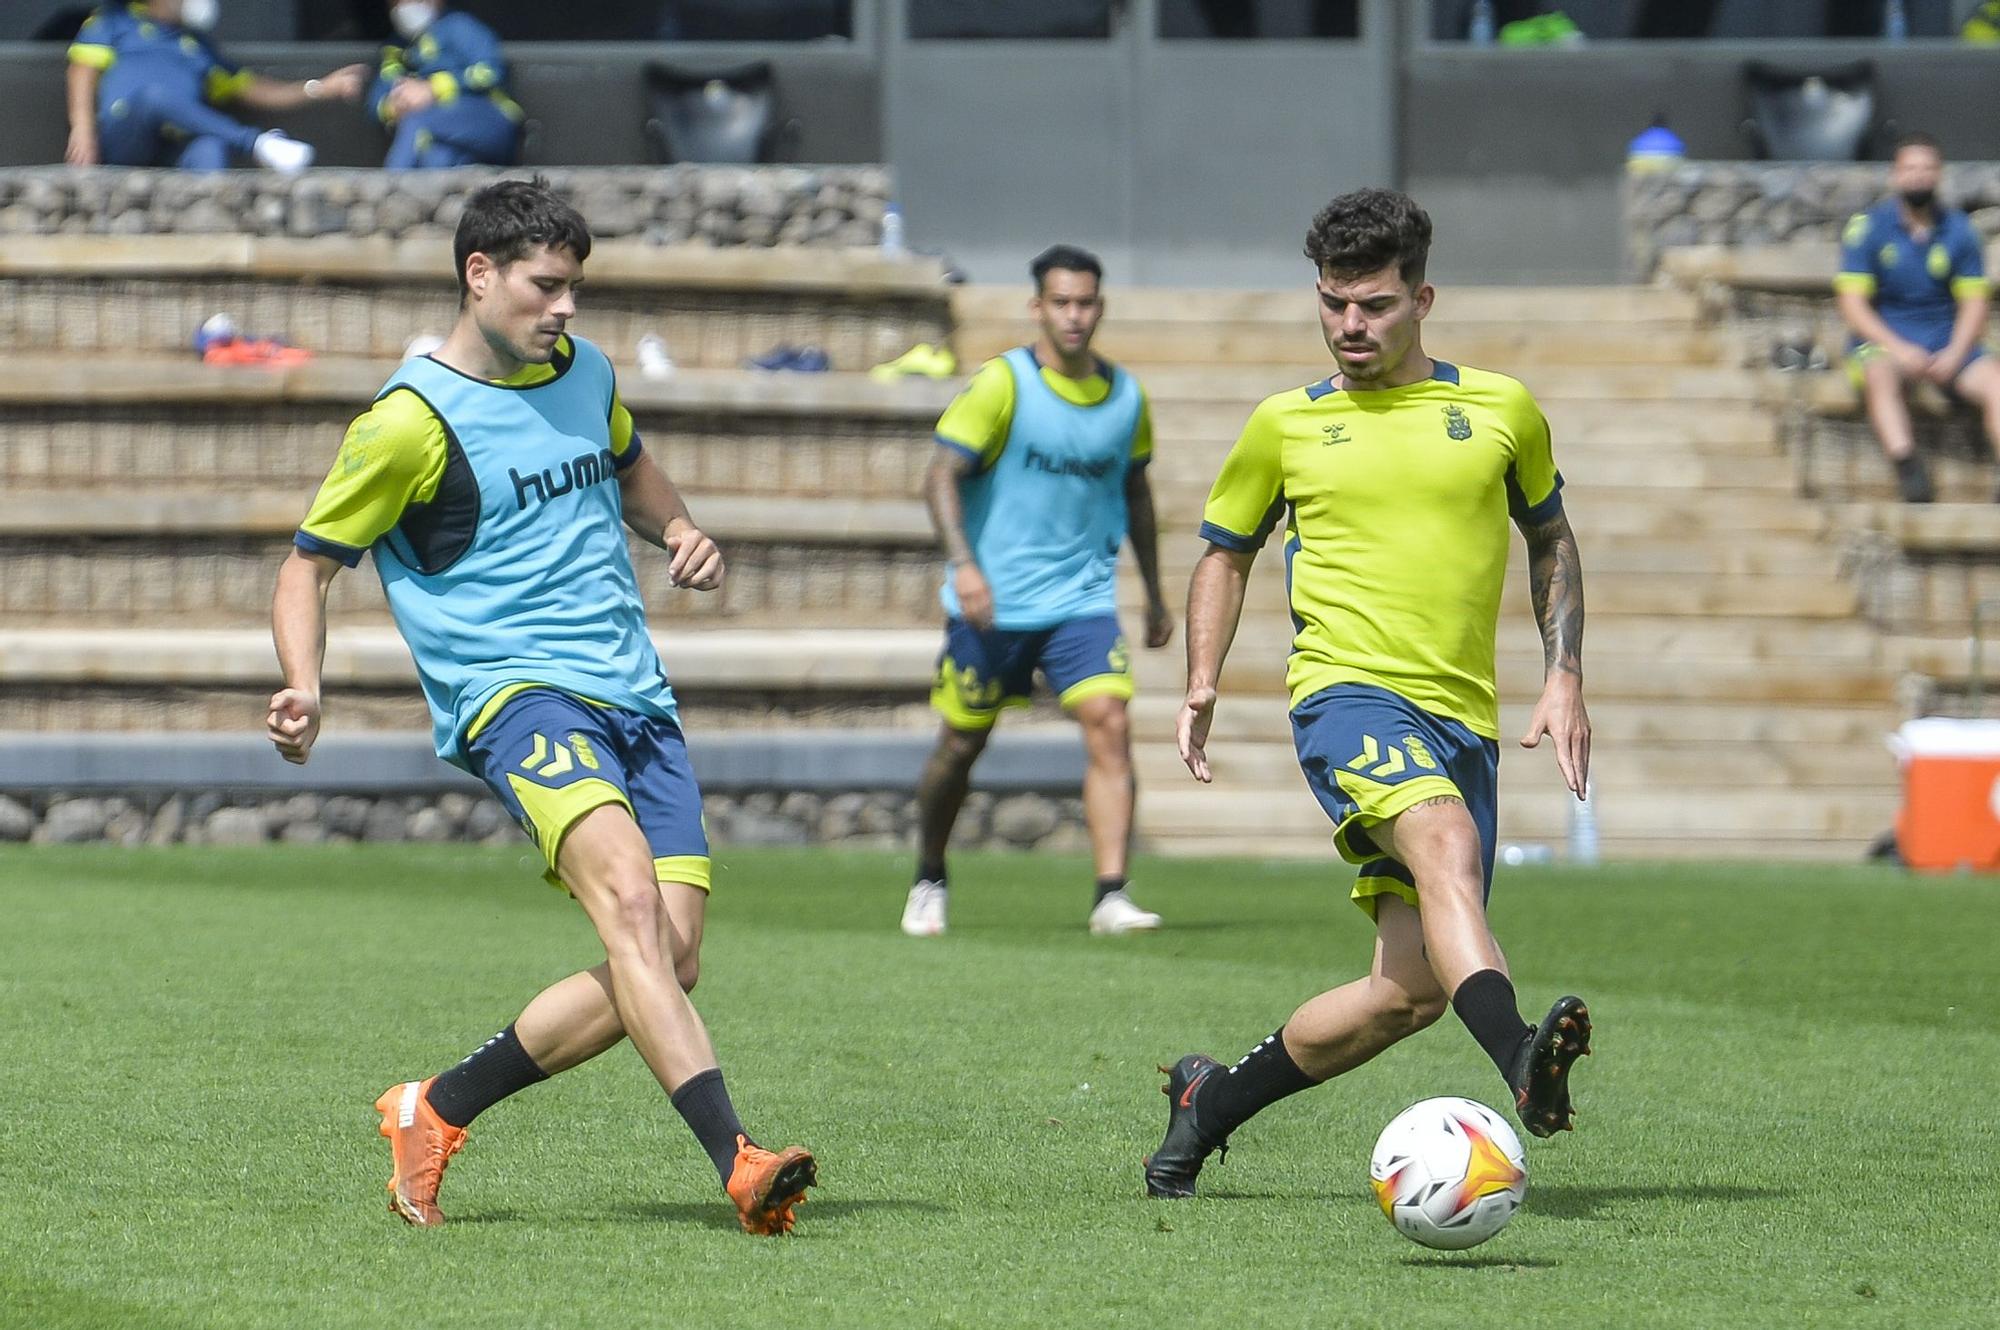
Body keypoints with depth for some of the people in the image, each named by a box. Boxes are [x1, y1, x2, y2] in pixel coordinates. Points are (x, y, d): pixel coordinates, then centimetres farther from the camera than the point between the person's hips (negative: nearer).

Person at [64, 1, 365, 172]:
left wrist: (319, 89, 16)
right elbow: (84, 70, 6)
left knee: (209, 148, -34)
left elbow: (249, 89, 27)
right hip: (119, 141, -3)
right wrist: (82, 129, -12)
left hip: (172, 154, 3)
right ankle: (256, 144, -34)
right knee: (158, 94, -35)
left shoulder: (196, 43, 32)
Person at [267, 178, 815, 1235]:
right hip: (517, 697, -7)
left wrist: (679, 531, 15)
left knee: (668, 964, -4)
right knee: (628, 895, -31)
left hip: (636, 700, 7)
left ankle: (435, 1110, 13)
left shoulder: (584, 372, 14)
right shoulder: (412, 420, -6)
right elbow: (309, 564, 1)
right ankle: (736, 1159, -43)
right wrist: (303, 691, -17)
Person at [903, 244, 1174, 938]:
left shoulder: (1126, 395, 5)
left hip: (1083, 598, 3)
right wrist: (963, 563, -27)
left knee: (1108, 724, -15)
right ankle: (929, 882, 29)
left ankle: (1112, 895, -20)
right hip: (993, 599, -3)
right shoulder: (1002, 383, -9)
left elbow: (1134, 490, 20)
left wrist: (1154, 593, 22)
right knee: (962, 744, 7)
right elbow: (942, 476, -13)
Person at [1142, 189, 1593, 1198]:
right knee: (1444, 842, -36)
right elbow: (1226, 551, 23)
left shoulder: (1502, 410, 11)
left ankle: (1211, 1103, 19)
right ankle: (1523, 1068, -55)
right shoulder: (1286, 424, 9)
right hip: (1349, 691, -3)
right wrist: (1201, 684, 8)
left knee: (1413, 991, -1)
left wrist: (1563, 678, 12)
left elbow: (1550, 540, 25)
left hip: (1463, 718, 3)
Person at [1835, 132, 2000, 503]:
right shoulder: (1868, 227, 0)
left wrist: (1954, 354, -12)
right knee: (1879, 374, -37)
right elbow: (1853, 304, -5)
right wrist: (1898, 349, -19)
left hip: (1947, 341, 3)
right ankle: (1908, 470, -54)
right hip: (1884, 336, -3)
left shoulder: (1959, 230, 8)